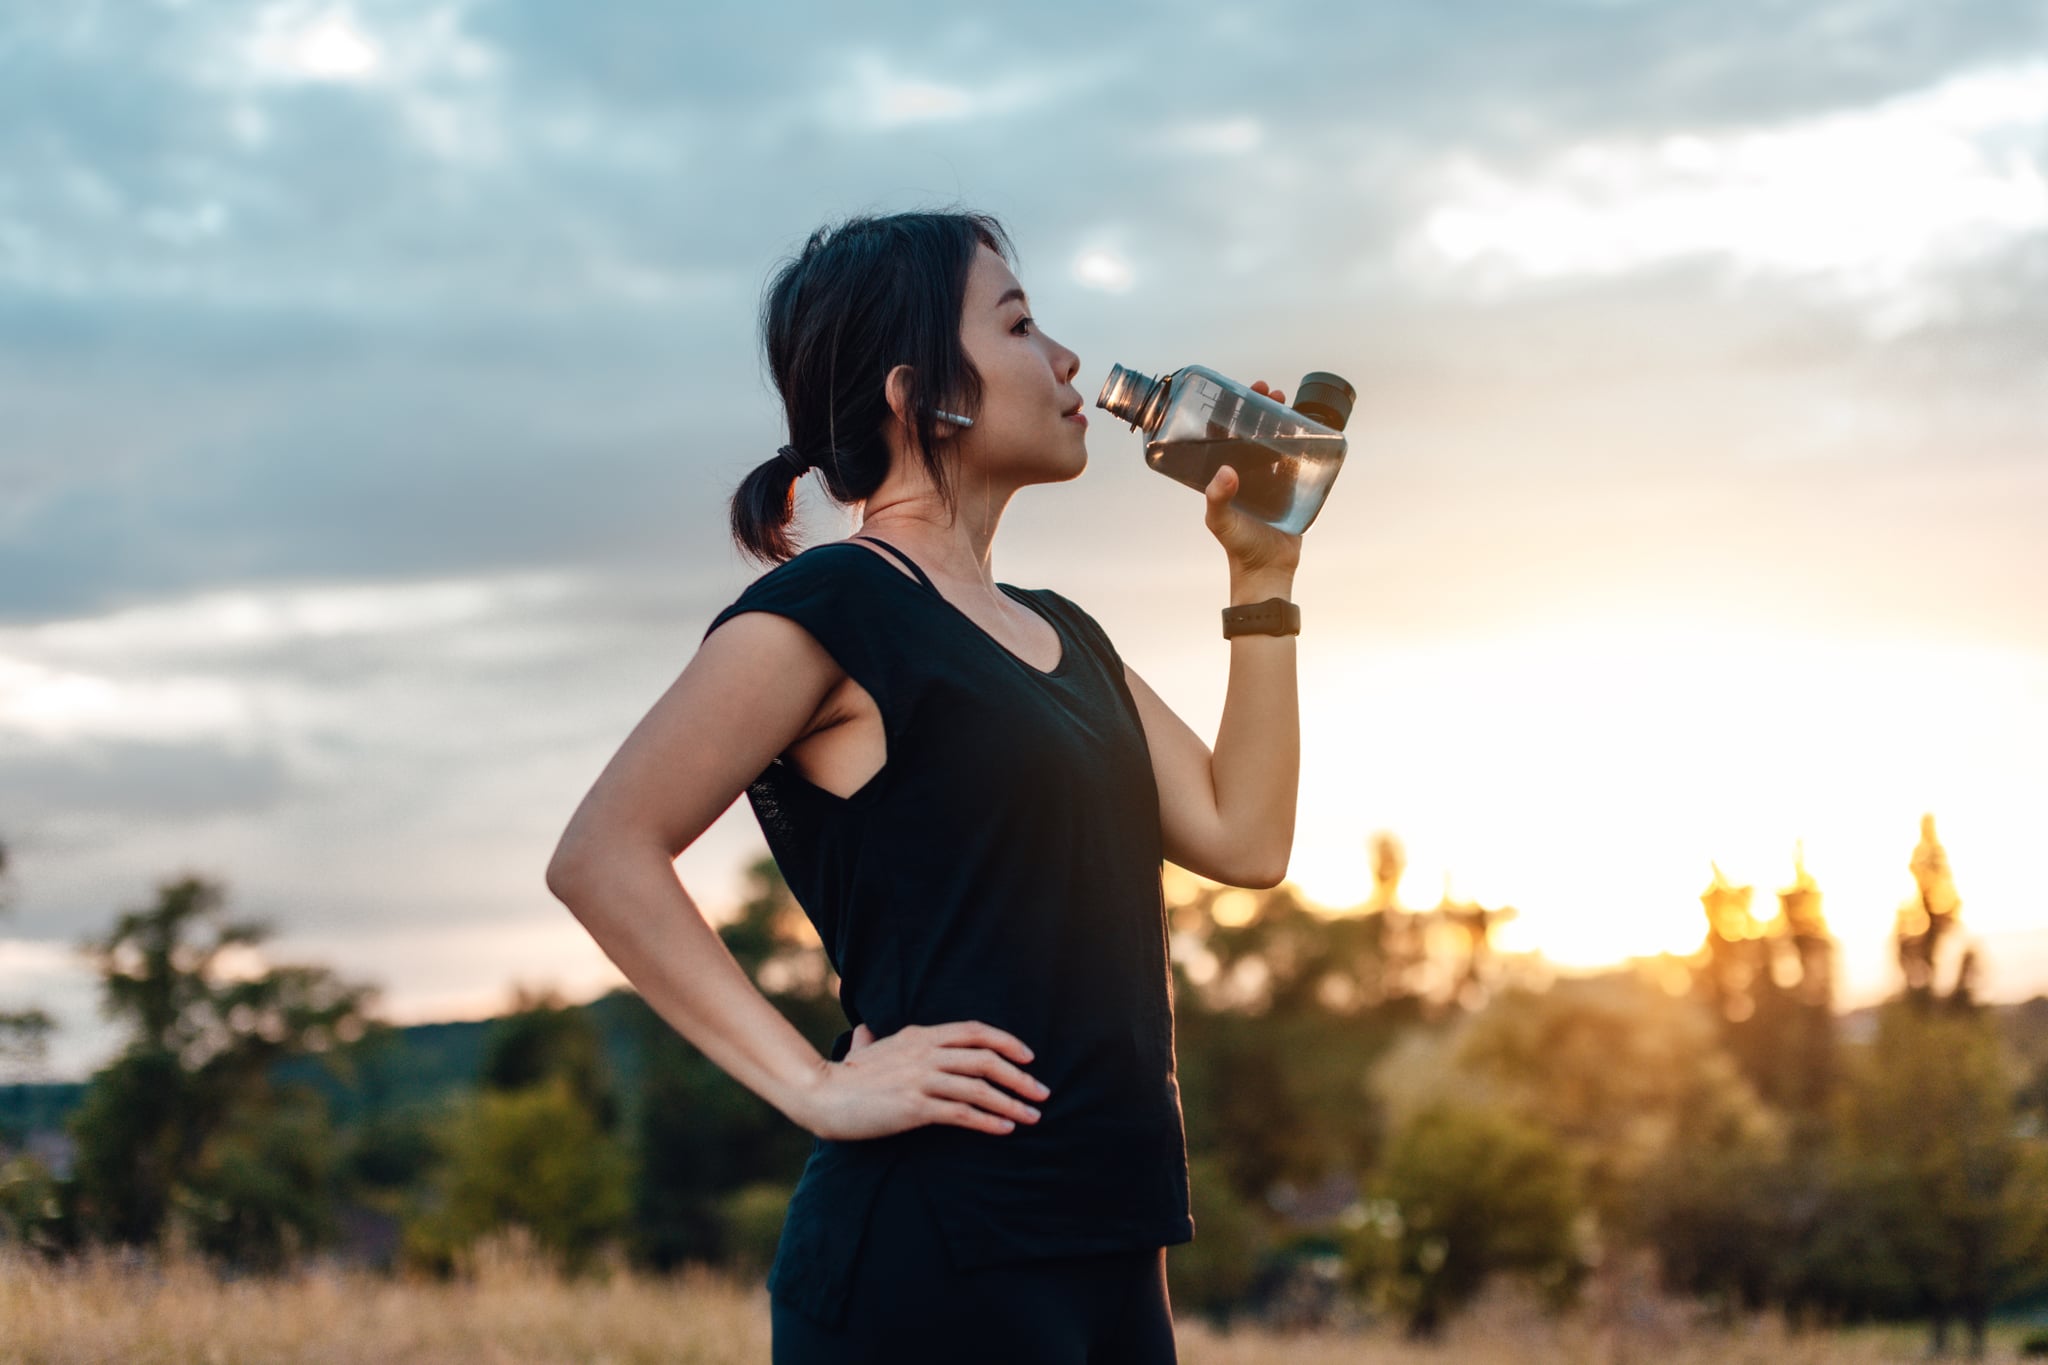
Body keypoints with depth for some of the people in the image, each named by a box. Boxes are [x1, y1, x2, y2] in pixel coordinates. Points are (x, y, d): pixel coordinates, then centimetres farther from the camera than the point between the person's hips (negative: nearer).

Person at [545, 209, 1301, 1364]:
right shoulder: (832, 608, -8)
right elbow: (603, 857, -15)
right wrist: (818, 1086, -18)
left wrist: (1262, 574, 11)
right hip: (934, 1255, -8)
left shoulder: (1058, 632, 18)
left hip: (1109, 1247, 8)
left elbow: (1242, 837, 13)